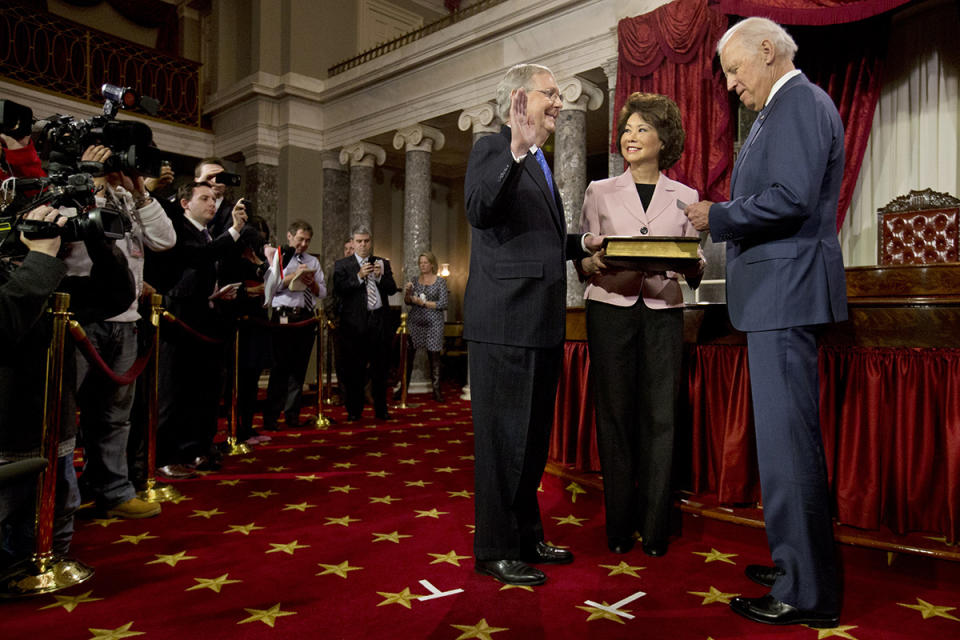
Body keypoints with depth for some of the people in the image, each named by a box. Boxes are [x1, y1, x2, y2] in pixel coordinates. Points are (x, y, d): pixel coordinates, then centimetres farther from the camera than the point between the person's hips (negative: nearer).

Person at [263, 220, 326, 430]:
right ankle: (270, 417, 2)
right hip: (284, 317, -4)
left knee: (299, 367, 8)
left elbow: (322, 293, 13)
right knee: (280, 367, -6)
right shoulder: (278, 257, 5)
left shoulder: (313, 262, 18)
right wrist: (294, 275, -13)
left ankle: (292, 415, 17)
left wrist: (312, 283, -6)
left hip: (306, 318, 5)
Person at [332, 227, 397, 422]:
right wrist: (359, 277, -16)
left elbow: (392, 289, 6)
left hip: (379, 321, 3)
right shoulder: (342, 264, 6)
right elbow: (338, 289, -8)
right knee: (355, 369, 1)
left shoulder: (383, 263, 14)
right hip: (355, 323, -2)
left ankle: (381, 409, 17)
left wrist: (380, 276, -10)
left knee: (380, 368, 7)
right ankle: (354, 410, 12)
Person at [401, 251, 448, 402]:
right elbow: (408, 302, 13)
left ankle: (436, 389, 4)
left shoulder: (440, 281, 0)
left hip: (433, 323, -3)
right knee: (408, 355, -1)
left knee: (434, 356, -2)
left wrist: (423, 303, -11)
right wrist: (407, 292, -7)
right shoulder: (415, 280, 11)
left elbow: (443, 304, -7)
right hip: (414, 321, 3)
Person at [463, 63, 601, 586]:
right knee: (503, 436, -1)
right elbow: (480, 212, -24)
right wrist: (516, 153, -33)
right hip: (504, 322, -9)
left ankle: (527, 537, 31)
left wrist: (583, 244, 13)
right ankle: (495, 549, 14)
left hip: (541, 324, 9)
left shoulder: (538, 163, 22)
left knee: (533, 436, 16)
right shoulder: (491, 149, -4)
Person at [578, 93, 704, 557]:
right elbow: (584, 263, 8)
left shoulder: (685, 197, 12)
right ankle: (619, 526, 12)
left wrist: (689, 264, -12)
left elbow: (695, 274, 11)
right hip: (610, 310, 0)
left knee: (660, 417, -2)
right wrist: (597, 262, -15)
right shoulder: (600, 193, 11)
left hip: (662, 313, 1)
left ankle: (654, 529, 10)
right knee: (615, 414, 0)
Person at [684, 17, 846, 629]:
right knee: (788, 432, 16)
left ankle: (808, 593, 5)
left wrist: (718, 215, -10)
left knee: (787, 436, -7)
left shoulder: (798, 102, -9)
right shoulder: (786, 107, 23)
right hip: (782, 291, 11)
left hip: (786, 289, -11)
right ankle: (800, 562, 29)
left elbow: (792, 198, -22)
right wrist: (725, 215, 13)